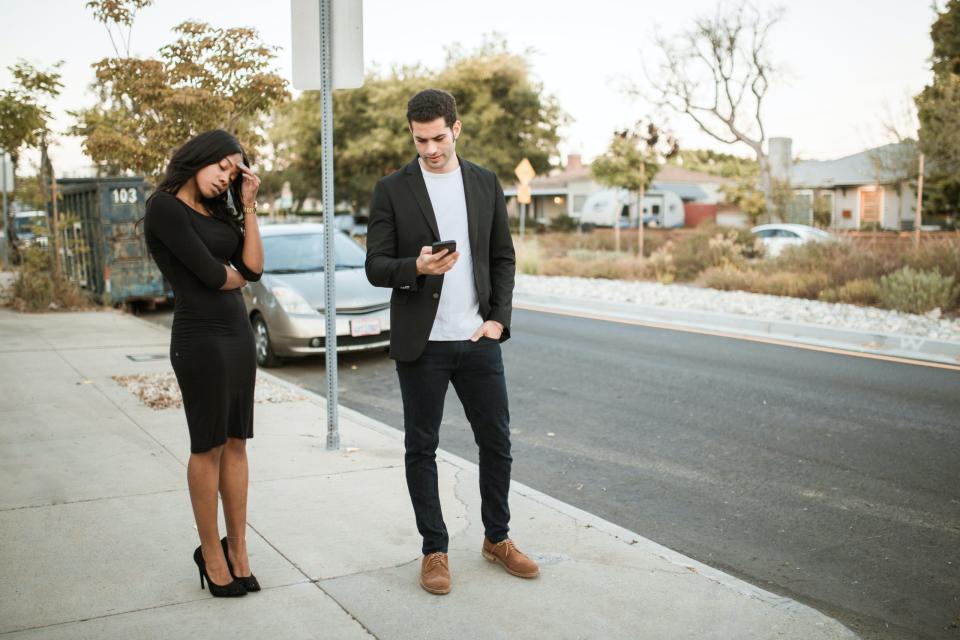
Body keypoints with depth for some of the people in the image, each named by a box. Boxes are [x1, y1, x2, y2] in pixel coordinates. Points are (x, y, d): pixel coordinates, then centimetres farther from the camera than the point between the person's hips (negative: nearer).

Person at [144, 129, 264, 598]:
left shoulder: (217, 212, 15)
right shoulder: (165, 206, -8)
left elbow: (253, 268, 4)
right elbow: (210, 274, -15)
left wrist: (248, 207, 4)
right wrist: (236, 275, 7)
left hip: (238, 332, 7)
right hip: (200, 336, -7)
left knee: (236, 443, 8)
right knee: (208, 446, 0)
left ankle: (238, 549, 16)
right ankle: (211, 553, 13)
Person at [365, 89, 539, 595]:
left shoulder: (485, 183, 8)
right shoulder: (392, 190, -1)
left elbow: (503, 257, 10)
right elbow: (376, 268, -4)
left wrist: (499, 319, -1)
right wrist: (417, 267, -24)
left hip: (478, 339, 3)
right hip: (421, 342, -2)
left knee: (497, 442, 9)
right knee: (421, 448, 6)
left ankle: (497, 539, 28)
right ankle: (434, 550, 20)